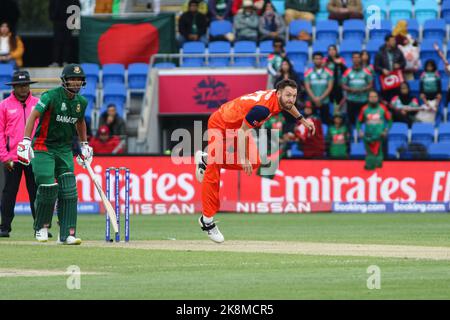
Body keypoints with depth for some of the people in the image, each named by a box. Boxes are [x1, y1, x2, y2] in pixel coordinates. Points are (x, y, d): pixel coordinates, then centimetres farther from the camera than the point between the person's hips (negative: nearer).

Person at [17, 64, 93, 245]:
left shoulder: (81, 102, 5)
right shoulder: (51, 96, -15)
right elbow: (33, 115, -24)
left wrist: (84, 145, 24)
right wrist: (26, 140, -35)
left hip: (65, 150, 6)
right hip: (43, 148, -6)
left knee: (69, 191, -5)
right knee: (48, 187, -14)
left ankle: (66, 234, -3)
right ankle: (41, 228, 9)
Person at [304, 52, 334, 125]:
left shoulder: (328, 72, 3)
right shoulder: (308, 73, 3)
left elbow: (330, 87, -1)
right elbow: (307, 87, -2)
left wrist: (320, 98, -10)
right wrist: (315, 99, -13)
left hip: (324, 102, 0)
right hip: (311, 102, 0)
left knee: (326, 121, -2)